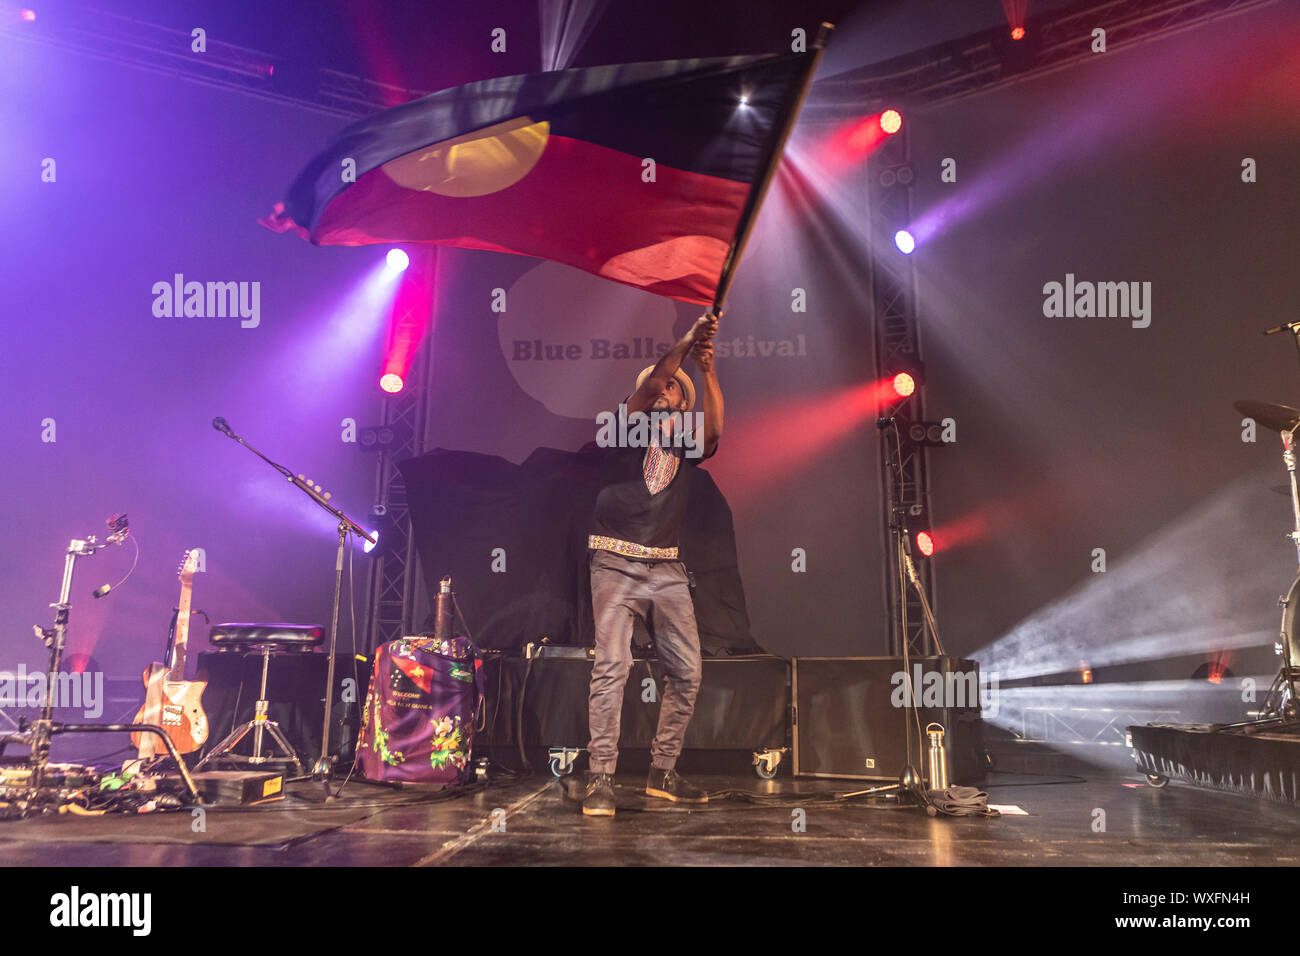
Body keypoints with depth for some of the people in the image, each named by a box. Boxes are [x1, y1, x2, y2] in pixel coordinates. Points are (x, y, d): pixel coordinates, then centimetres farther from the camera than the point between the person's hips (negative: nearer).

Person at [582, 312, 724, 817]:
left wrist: (707, 369, -17)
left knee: (687, 670, 3)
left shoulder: (688, 443, 14)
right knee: (612, 665, -14)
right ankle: (600, 780, -10)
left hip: (667, 568, 5)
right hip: (616, 563, -4)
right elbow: (649, 385, -11)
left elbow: (714, 428, -8)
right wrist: (688, 340, -18)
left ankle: (662, 773, 15)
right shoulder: (629, 426, 6)